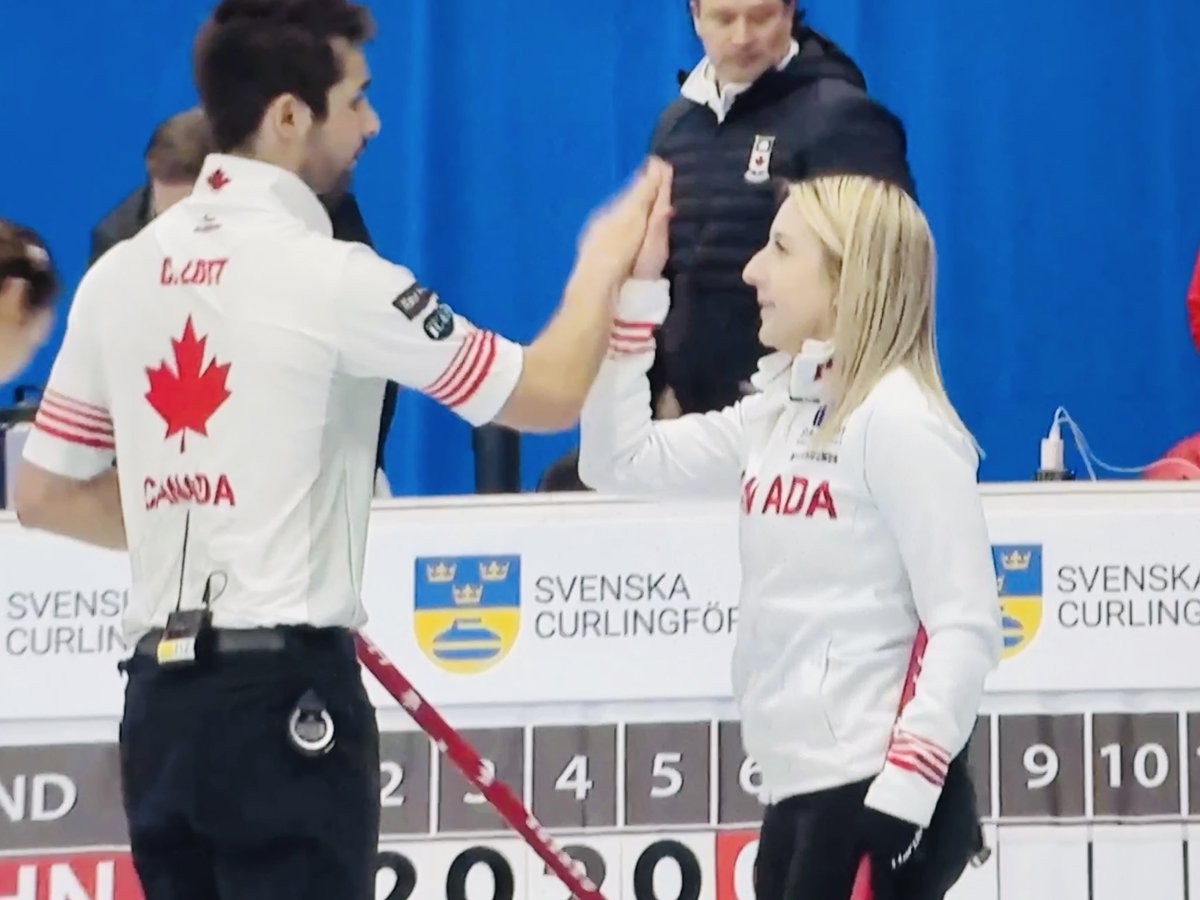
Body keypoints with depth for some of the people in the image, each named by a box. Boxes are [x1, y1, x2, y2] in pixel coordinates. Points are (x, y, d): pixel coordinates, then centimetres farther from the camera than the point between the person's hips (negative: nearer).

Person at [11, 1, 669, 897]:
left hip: (159, 696, 7)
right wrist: (604, 266, 13)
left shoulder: (119, 276, 8)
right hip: (284, 695, -7)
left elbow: (44, 495, 14)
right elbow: (549, 396, -5)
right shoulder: (326, 276, -11)